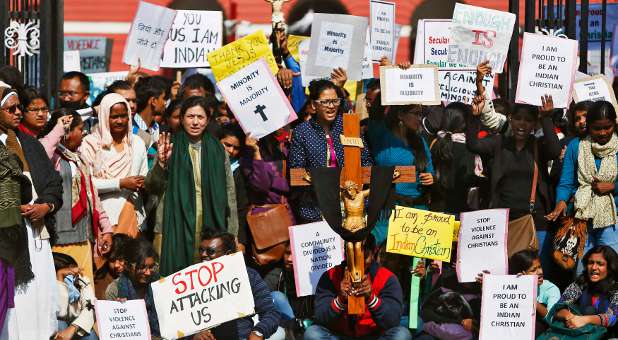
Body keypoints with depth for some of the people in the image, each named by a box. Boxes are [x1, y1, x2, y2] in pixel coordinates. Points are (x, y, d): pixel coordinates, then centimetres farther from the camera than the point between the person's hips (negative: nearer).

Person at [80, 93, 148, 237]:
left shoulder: (137, 143, 12)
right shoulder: (90, 143, 0)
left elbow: (144, 178, 16)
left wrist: (143, 184, -7)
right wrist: (120, 183, -11)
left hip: (129, 213, 3)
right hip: (102, 213, -3)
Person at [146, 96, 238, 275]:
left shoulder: (217, 149, 9)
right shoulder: (171, 147, 6)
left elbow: (229, 191, 10)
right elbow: (152, 187, 1)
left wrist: (232, 234, 6)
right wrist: (162, 163, -17)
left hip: (210, 226, 1)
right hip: (176, 226, -1)